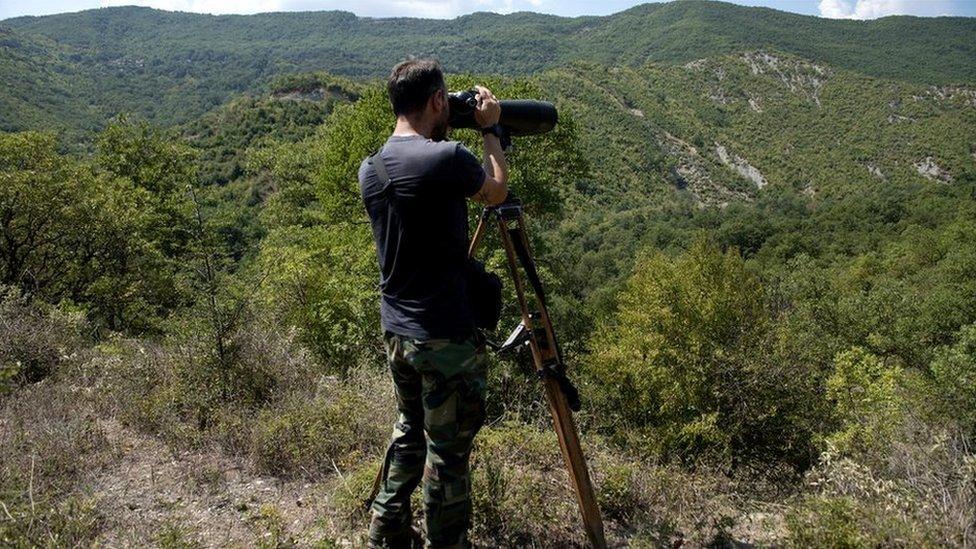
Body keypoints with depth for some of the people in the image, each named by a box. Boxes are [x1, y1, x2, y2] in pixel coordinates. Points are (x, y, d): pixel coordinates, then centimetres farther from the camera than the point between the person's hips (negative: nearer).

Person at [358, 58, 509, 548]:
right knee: (447, 452, 5)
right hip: (445, 339, -8)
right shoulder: (446, 159, -18)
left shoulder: (370, 170, 3)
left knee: (409, 432, 23)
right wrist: (490, 129, 13)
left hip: (395, 332, 8)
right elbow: (497, 191, 1)